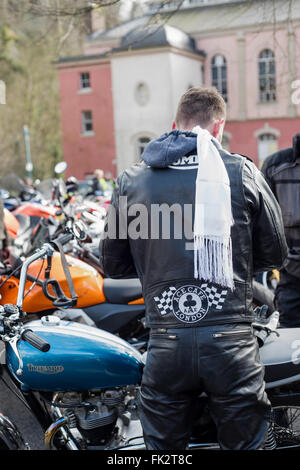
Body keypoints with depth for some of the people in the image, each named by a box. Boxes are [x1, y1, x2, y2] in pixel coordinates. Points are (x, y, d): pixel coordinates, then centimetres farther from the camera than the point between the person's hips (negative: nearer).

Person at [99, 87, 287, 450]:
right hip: (232, 343, -1)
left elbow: (112, 264, 11)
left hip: (166, 346, 1)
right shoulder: (242, 171, -1)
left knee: (163, 446, 19)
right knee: (244, 442, 17)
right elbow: (274, 254, 7)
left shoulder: (131, 181, 3)